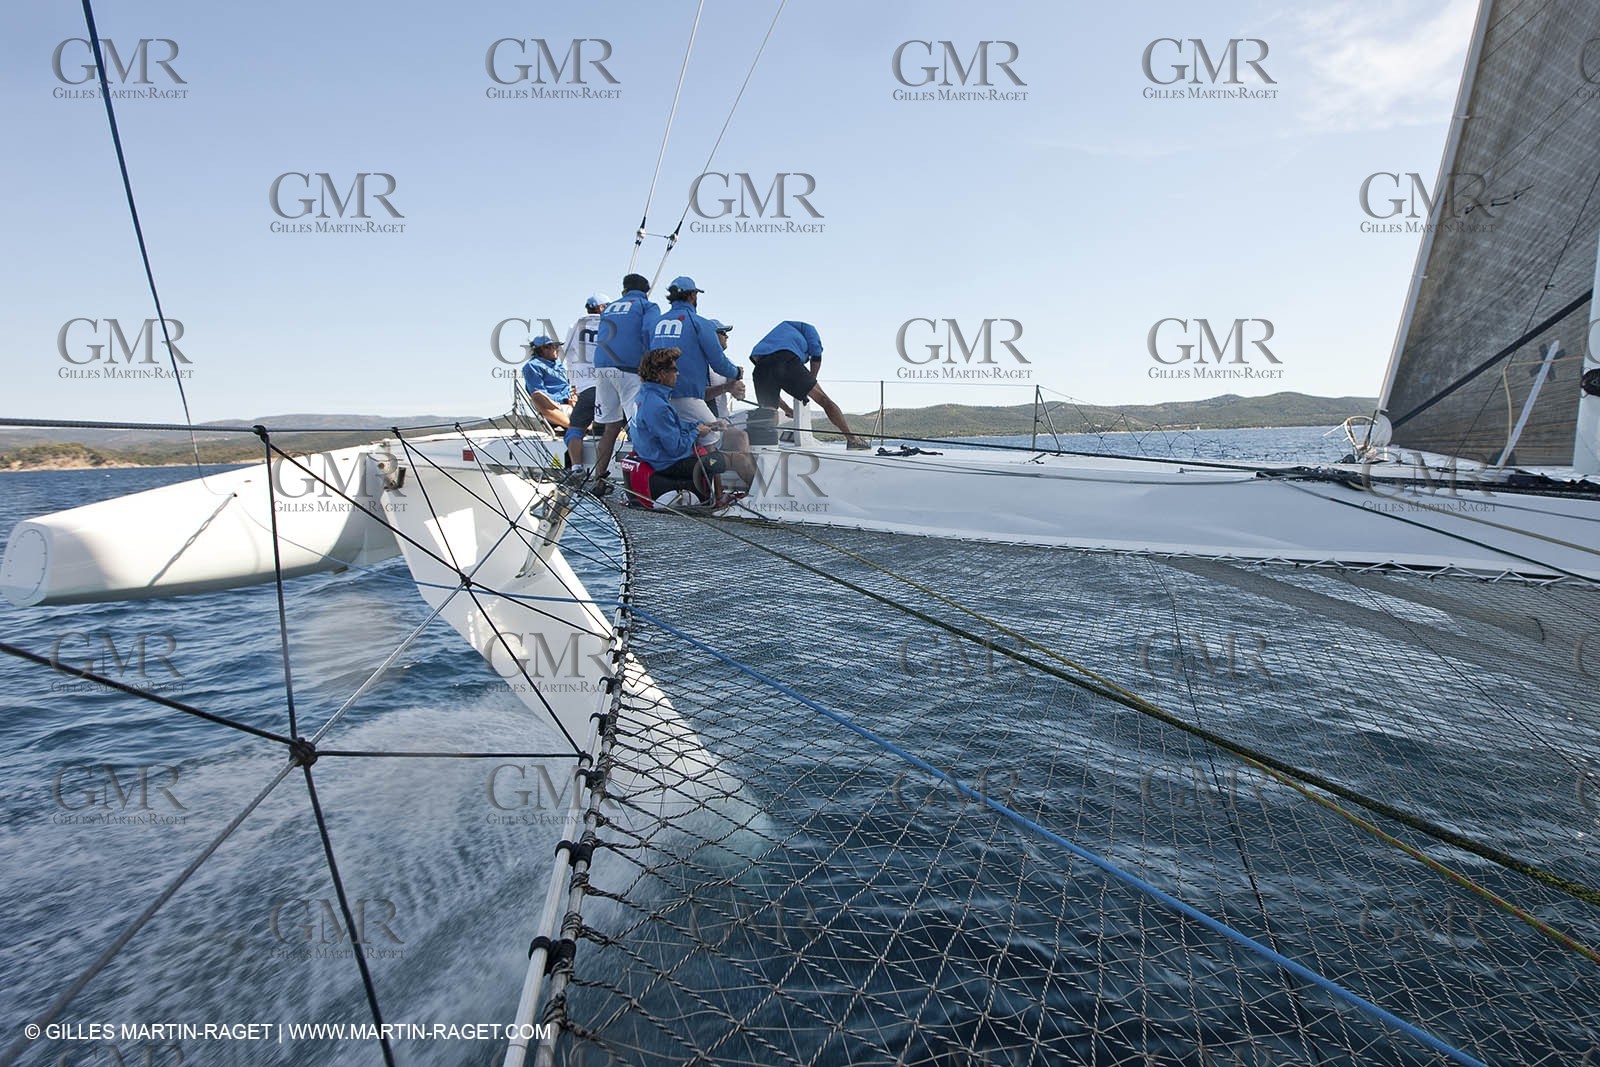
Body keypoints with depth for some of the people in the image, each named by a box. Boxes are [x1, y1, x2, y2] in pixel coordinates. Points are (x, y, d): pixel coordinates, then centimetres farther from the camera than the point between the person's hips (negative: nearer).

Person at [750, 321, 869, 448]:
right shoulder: (806, 328, 35)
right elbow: (816, 356, 13)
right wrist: (810, 384, 21)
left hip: (760, 367, 5)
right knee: (824, 400, 2)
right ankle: (852, 439, -1)